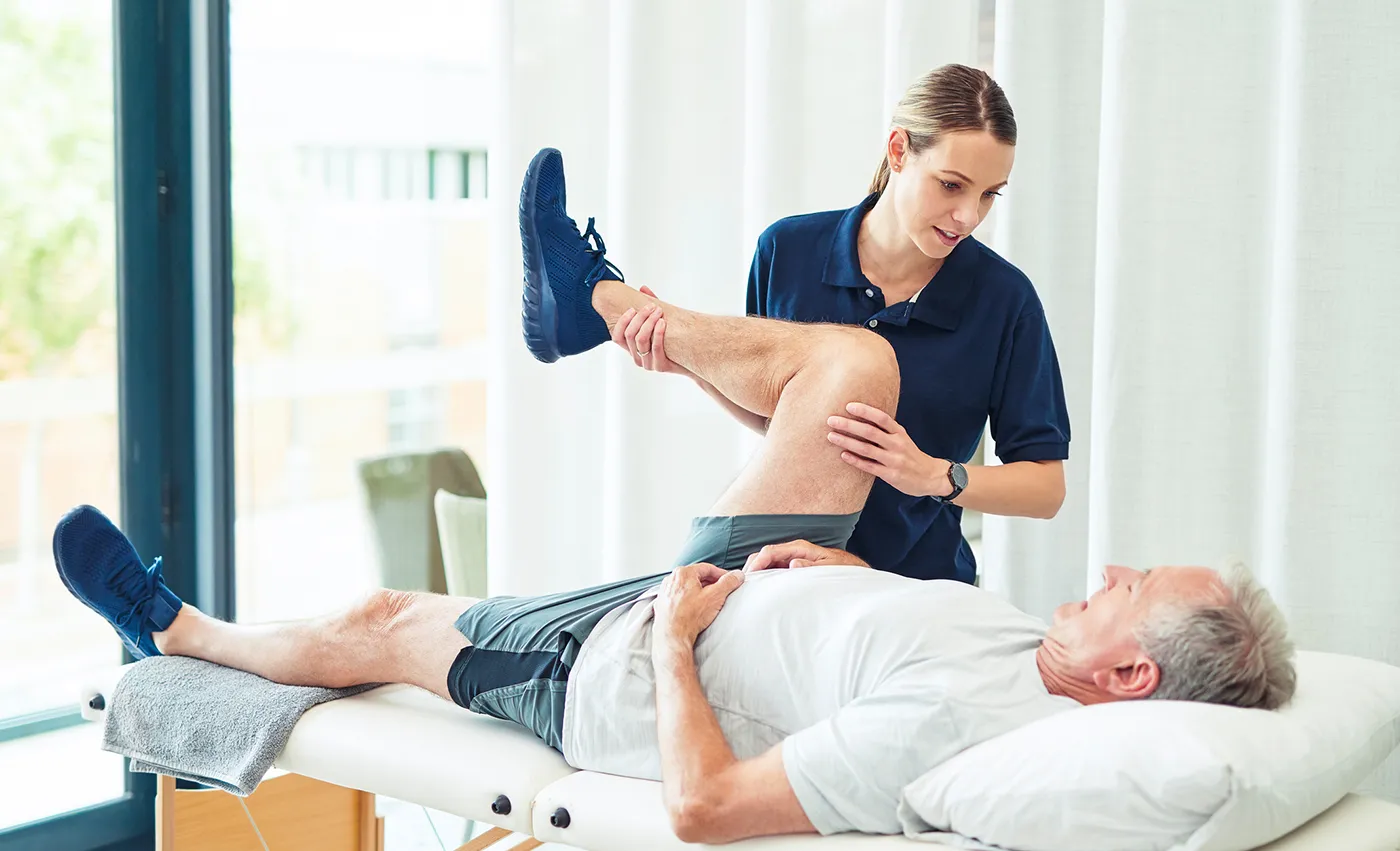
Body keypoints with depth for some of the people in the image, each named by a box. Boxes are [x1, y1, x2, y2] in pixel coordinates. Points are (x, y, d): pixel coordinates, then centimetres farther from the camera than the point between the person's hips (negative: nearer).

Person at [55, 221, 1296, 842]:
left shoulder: (942, 719, -42)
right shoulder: (1041, 659, -18)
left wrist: (670, 638, -25)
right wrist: (844, 566, -7)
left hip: (615, 671, -7)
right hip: (730, 590, 7)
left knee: (380, 622, 10)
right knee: (851, 359, 0)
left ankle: (177, 632, 42)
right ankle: (591, 302, 23)